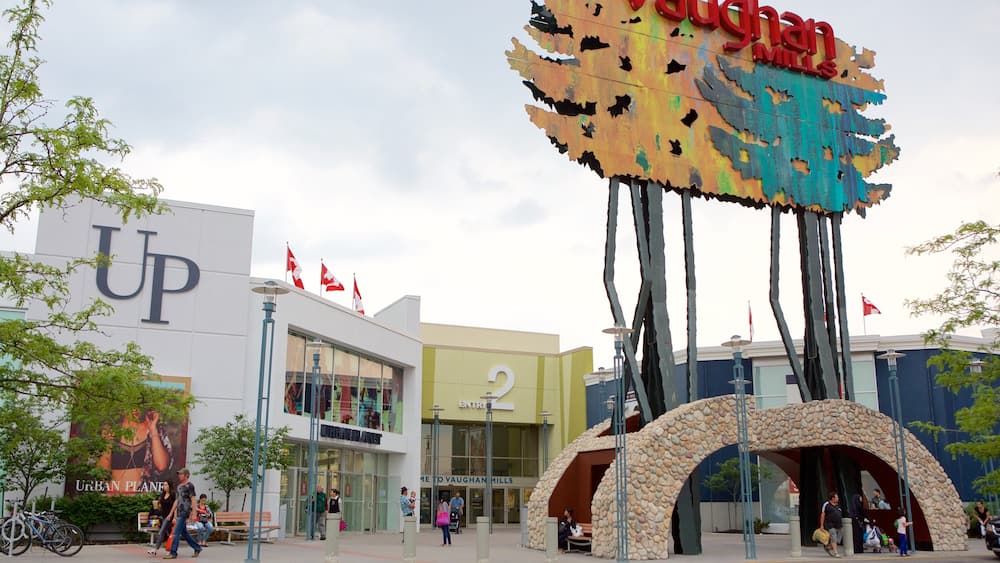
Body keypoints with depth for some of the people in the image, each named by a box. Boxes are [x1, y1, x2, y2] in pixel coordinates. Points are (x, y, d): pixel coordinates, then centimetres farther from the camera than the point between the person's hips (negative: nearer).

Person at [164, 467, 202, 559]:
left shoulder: (190, 485, -6)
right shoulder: (179, 486, 18)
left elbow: (193, 500, -11)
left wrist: (193, 513, -16)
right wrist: (171, 513, 19)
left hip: (185, 512, -8)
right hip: (179, 513, 8)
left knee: (177, 533, -10)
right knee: (184, 533, 10)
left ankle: (173, 553, -7)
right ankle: (197, 548, 20)